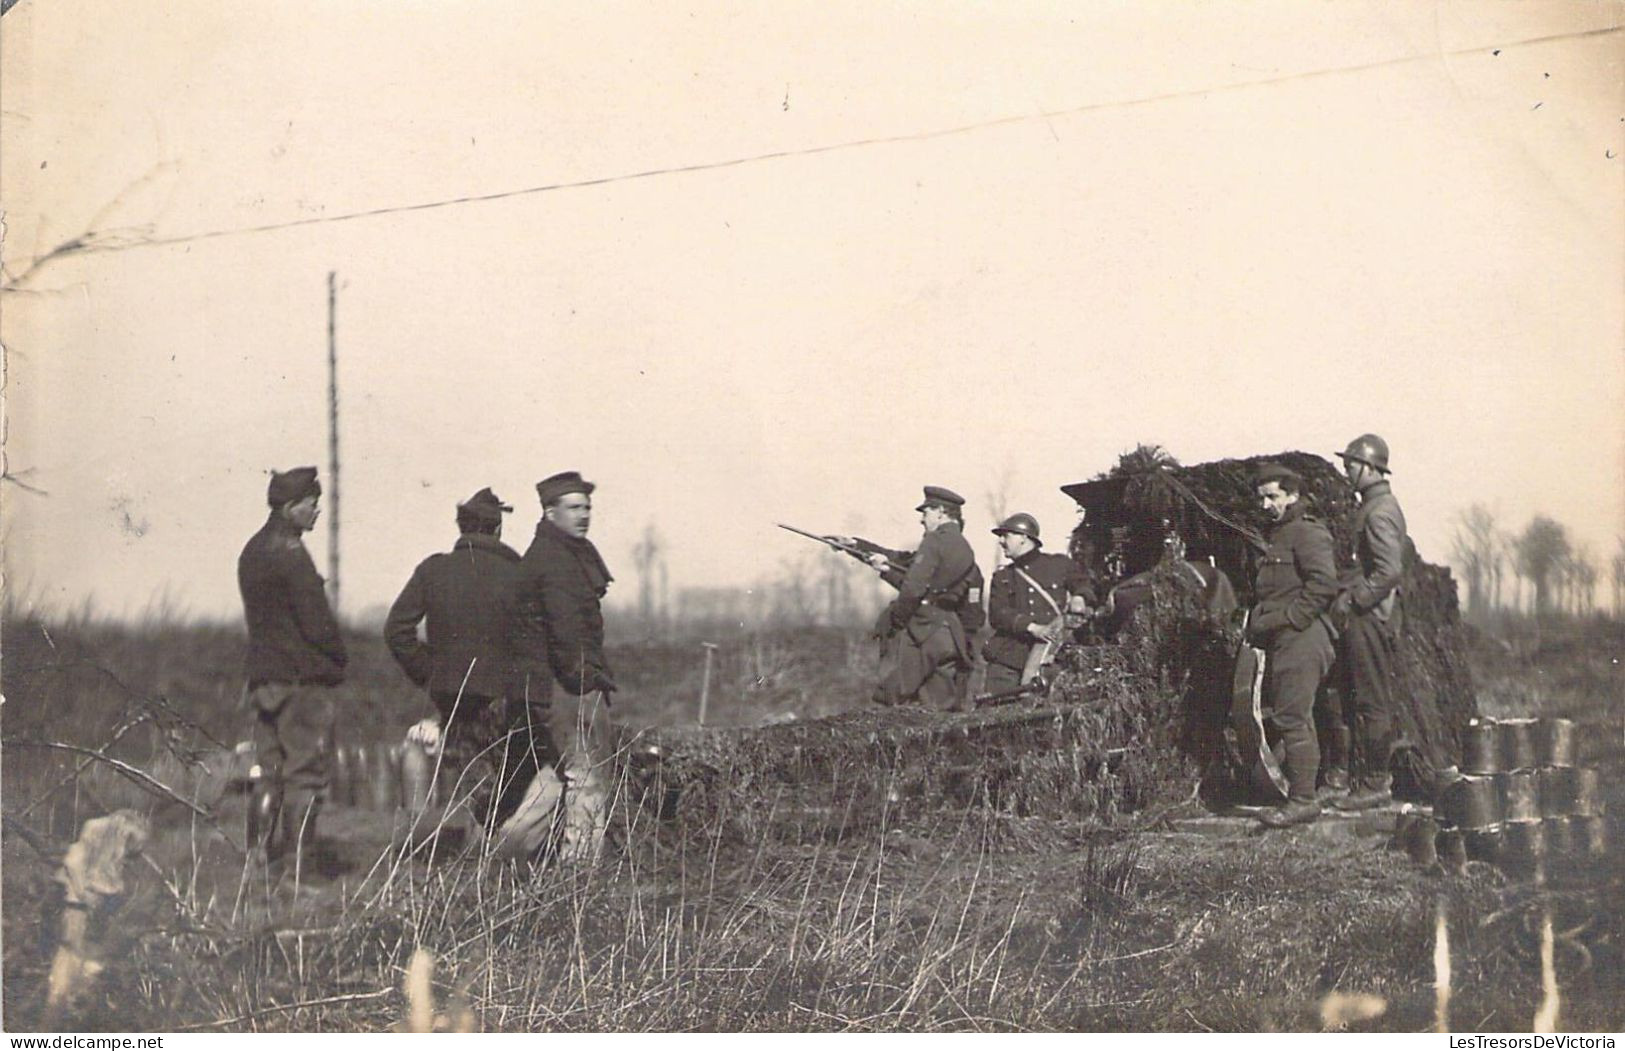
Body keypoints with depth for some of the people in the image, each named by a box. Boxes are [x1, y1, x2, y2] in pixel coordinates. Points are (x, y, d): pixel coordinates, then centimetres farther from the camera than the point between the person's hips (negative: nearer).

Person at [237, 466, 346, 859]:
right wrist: (337, 661, 0)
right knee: (305, 772, -6)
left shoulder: (252, 551, 15)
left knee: (269, 772, 11)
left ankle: (261, 855, 11)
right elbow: (316, 619, -16)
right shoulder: (290, 553, -14)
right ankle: (300, 854, -8)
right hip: (301, 679, -9)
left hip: (263, 676, 9)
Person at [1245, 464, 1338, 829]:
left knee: (1292, 718, -12)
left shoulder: (1307, 533, -9)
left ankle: (1303, 799, -11)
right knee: (1285, 716, 12)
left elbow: (1323, 584, -21)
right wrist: (1258, 623, 14)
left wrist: (1286, 618, -20)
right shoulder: (1279, 536, 22)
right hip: (1281, 642, 11)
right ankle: (1300, 794, 17)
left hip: (1300, 640, -11)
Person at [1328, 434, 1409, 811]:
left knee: (1371, 702, -7)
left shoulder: (1379, 512, -15)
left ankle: (1375, 783, -4)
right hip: (1369, 617, 11)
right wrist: (1347, 594, 15)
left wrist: (1353, 600, -18)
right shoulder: (1377, 506, 17)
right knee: (1375, 700, 13)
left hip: (1369, 618, -11)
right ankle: (1376, 777, 19)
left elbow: (1389, 570, -24)